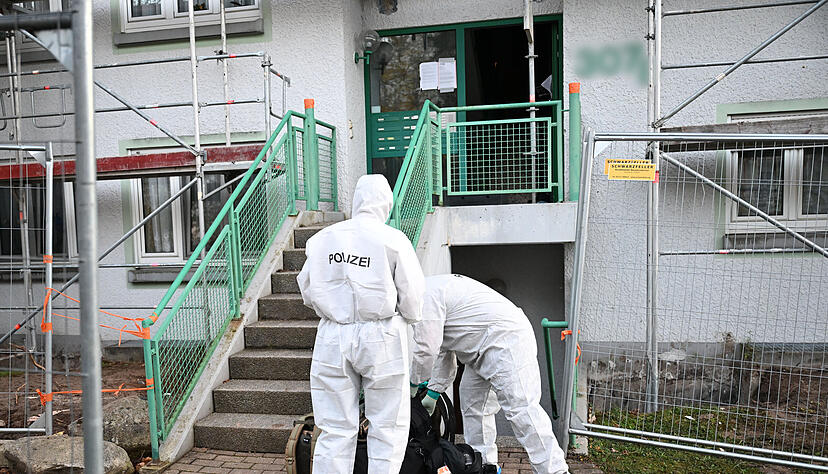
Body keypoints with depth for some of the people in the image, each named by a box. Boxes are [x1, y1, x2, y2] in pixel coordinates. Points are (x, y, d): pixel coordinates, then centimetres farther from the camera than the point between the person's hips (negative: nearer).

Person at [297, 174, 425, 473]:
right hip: (380, 338, -3)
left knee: (335, 429, 10)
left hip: (333, 338, 3)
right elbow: (412, 295, -3)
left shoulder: (322, 238, 3)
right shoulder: (393, 239, -6)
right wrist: (406, 319, 18)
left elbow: (307, 291, 10)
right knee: (387, 427, 9)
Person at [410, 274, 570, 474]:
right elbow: (443, 350, 25)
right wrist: (433, 392, 26)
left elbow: (426, 350, -17)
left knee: (520, 408, -12)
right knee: (472, 404, 14)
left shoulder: (425, 294, -14)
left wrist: (413, 383, 2)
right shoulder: (431, 290, 19)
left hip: (506, 340, -11)